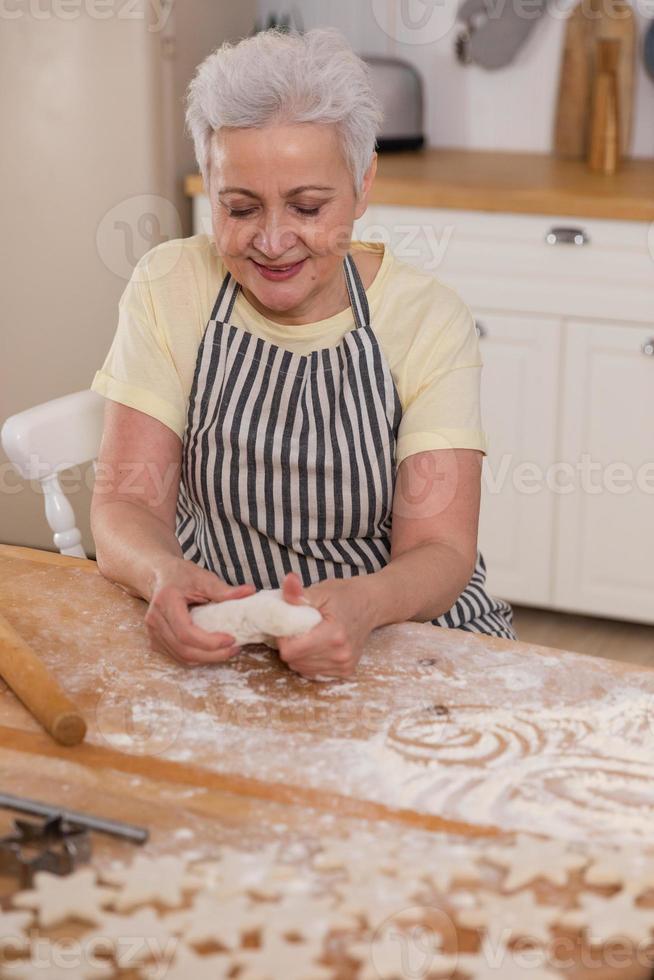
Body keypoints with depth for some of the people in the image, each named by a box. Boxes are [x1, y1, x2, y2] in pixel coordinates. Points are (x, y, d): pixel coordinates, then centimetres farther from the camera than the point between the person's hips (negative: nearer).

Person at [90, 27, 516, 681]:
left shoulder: (429, 318, -6)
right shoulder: (168, 289, -4)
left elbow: (440, 548, -12)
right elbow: (125, 504, -7)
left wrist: (364, 603, -35)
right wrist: (166, 578, -31)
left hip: (402, 628, -1)